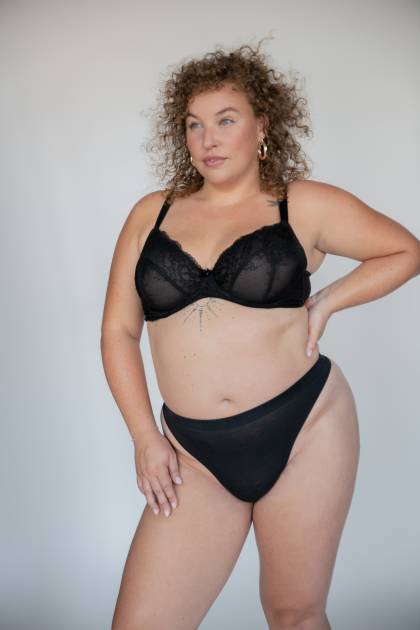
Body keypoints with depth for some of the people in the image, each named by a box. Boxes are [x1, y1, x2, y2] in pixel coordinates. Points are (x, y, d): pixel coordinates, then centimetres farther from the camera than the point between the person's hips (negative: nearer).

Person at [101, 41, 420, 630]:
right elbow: (119, 331, 7)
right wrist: (146, 439, 0)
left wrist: (326, 302, -2)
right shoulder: (152, 214, 7)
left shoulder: (303, 205, 0)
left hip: (304, 432, -2)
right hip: (195, 455, 2)